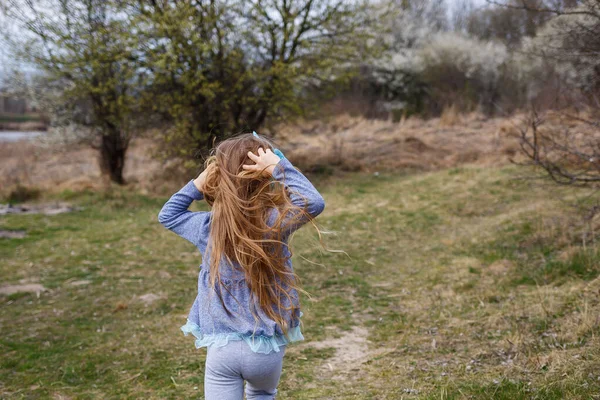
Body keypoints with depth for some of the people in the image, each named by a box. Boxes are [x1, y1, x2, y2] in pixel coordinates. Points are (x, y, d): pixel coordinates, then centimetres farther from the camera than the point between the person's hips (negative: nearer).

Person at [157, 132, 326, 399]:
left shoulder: (208, 226, -3)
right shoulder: (273, 223, -15)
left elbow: (167, 215, 14)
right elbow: (313, 203, -21)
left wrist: (197, 184, 5)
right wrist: (280, 167, -18)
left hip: (221, 347, 1)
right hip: (266, 348, -1)